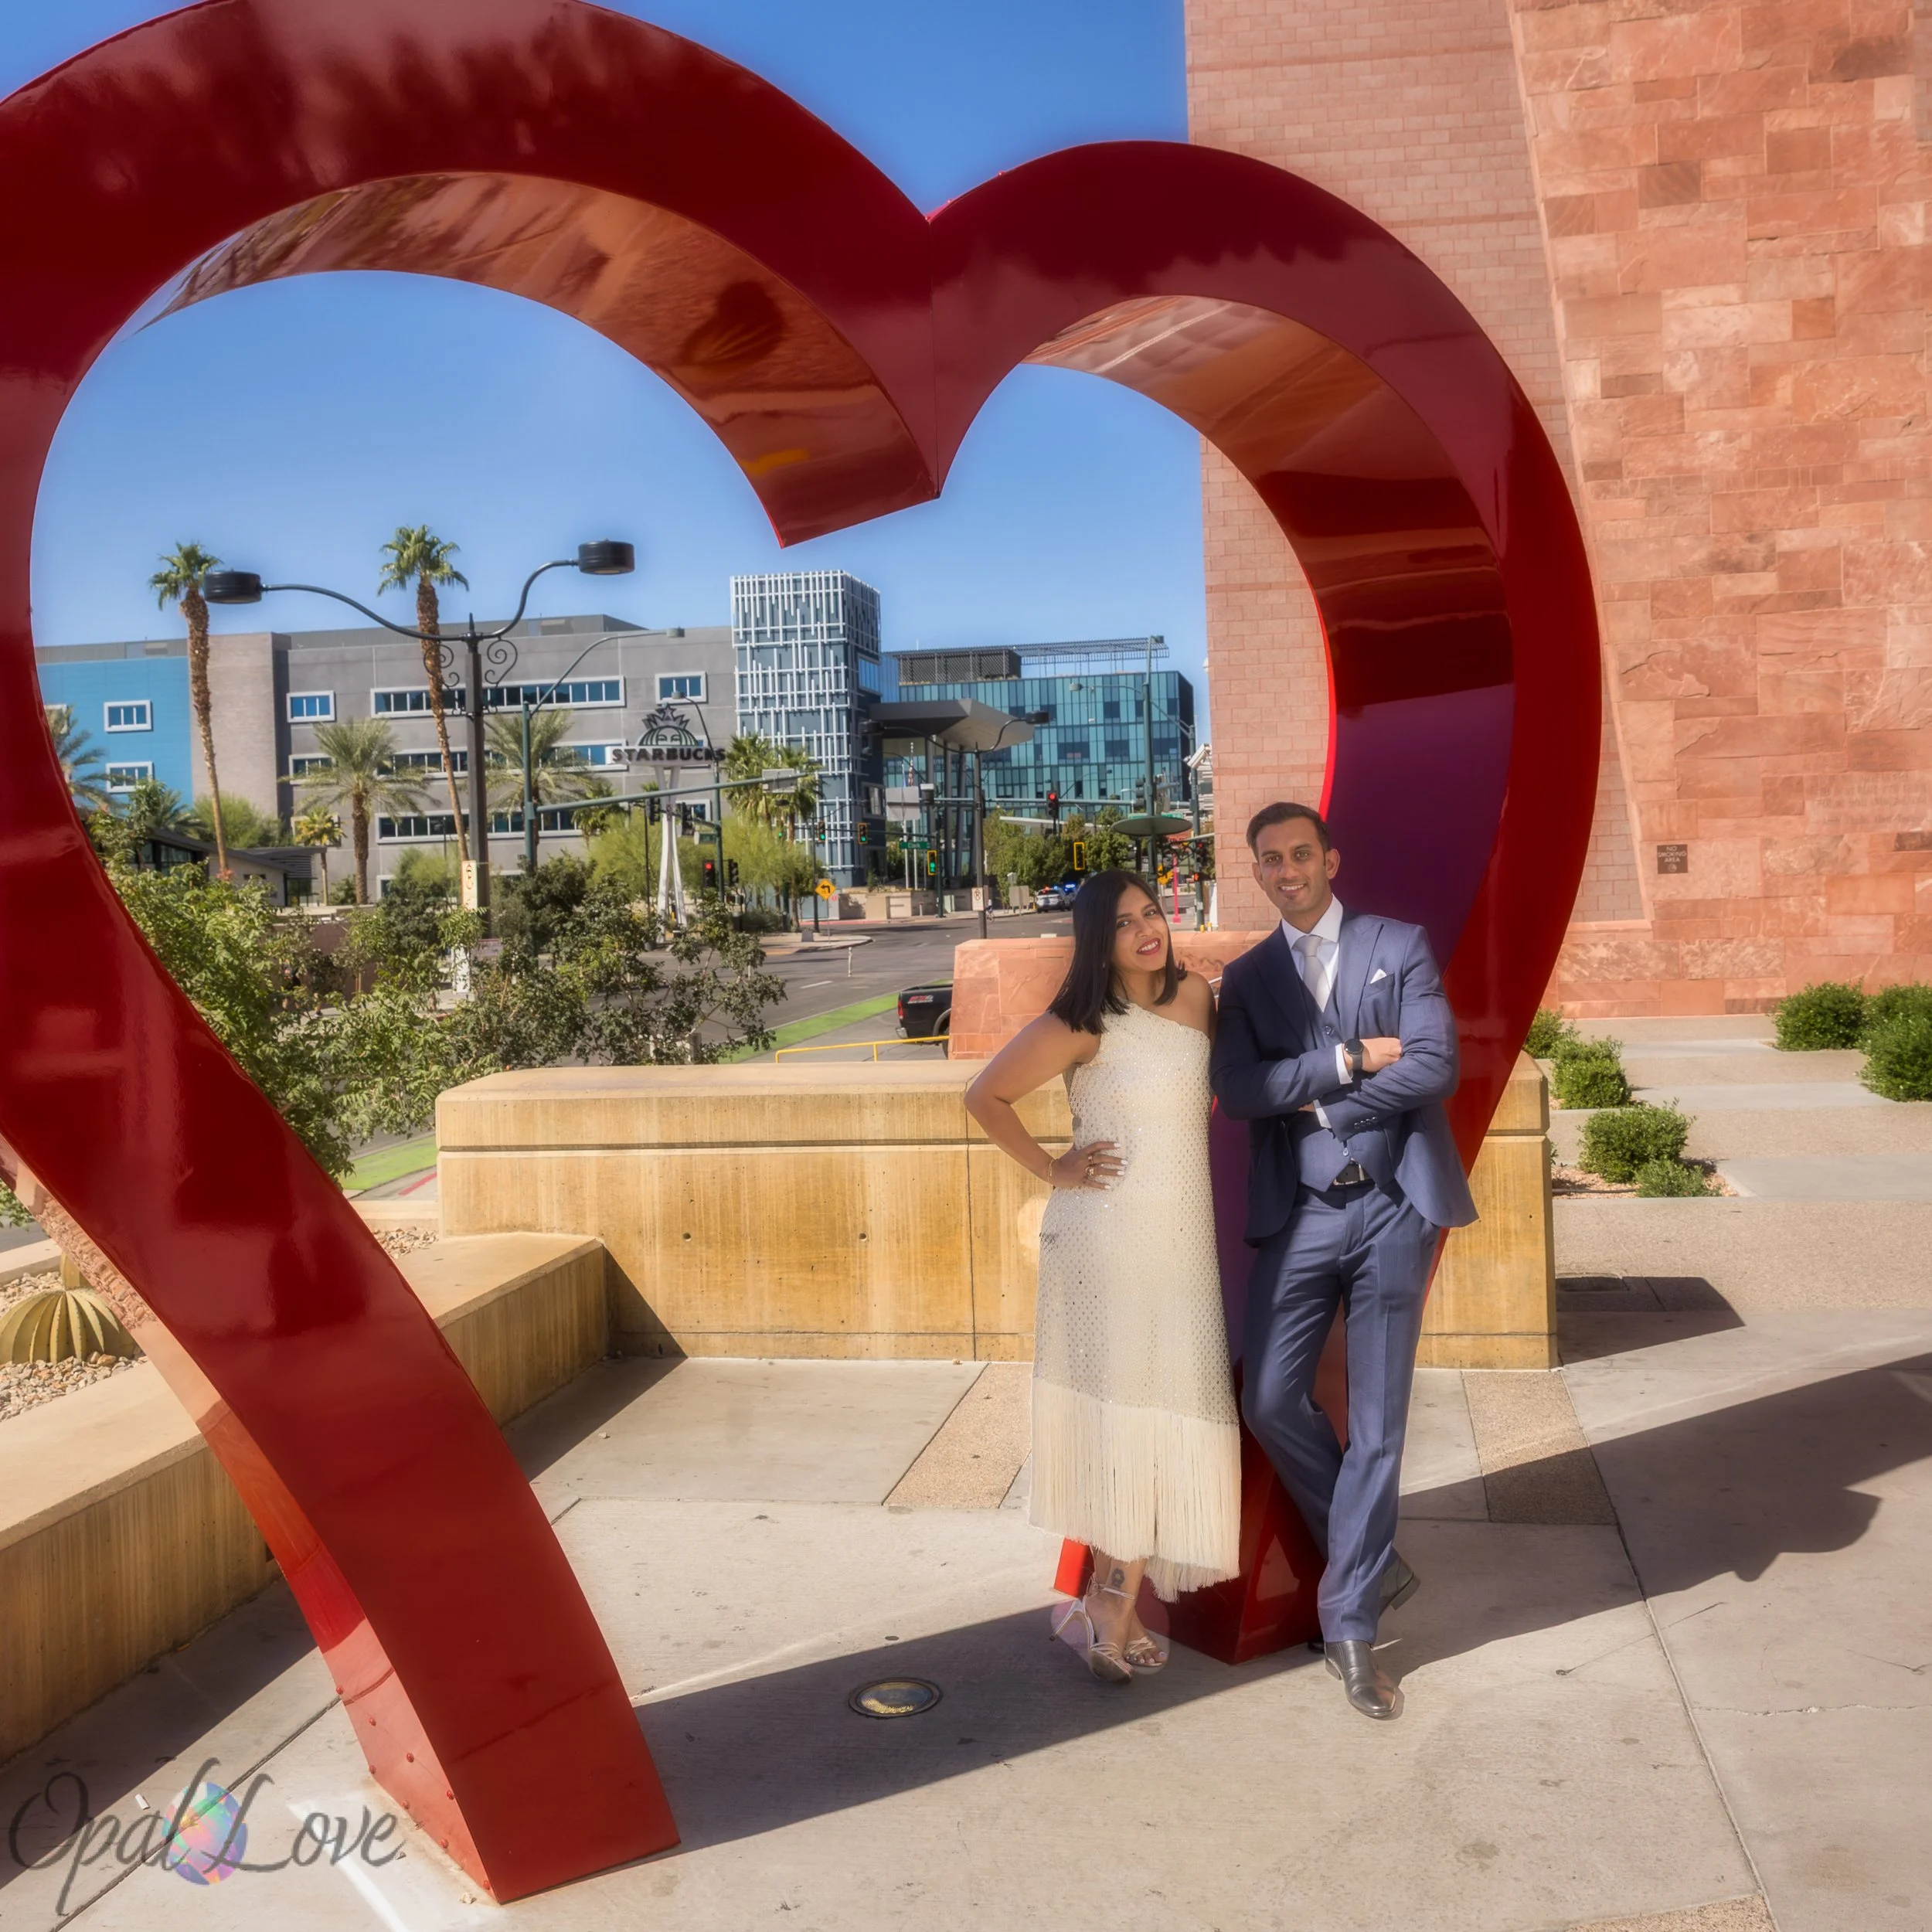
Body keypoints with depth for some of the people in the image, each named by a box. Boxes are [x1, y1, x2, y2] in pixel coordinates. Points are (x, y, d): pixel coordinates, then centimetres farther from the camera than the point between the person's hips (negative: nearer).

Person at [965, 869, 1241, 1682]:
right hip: (1107, 1239, -5)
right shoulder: (1082, 1026, -10)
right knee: (1115, 1407, -1)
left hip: (1184, 1238, 6)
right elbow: (986, 1097, -5)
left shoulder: (1197, 996, 6)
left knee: (1167, 1409, 7)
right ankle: (1114, 1605, 10)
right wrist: (1051, 1168, -4)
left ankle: (1115, 1601, 18)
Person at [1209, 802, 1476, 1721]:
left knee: (1377, 1419, 1)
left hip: (1392, 1206, -2)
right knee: (1270, 1400, -2)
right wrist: (1347, 1061, -13)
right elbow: (1236, 1089, -6)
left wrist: (1315, 1099, -8)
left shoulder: (1399, 946, 4)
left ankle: (1349, 1621, 13)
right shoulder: (1246, 976, 10)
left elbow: (1434, 1067, -10)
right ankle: (1370, 1558, 22)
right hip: (1298, 1214, 2)